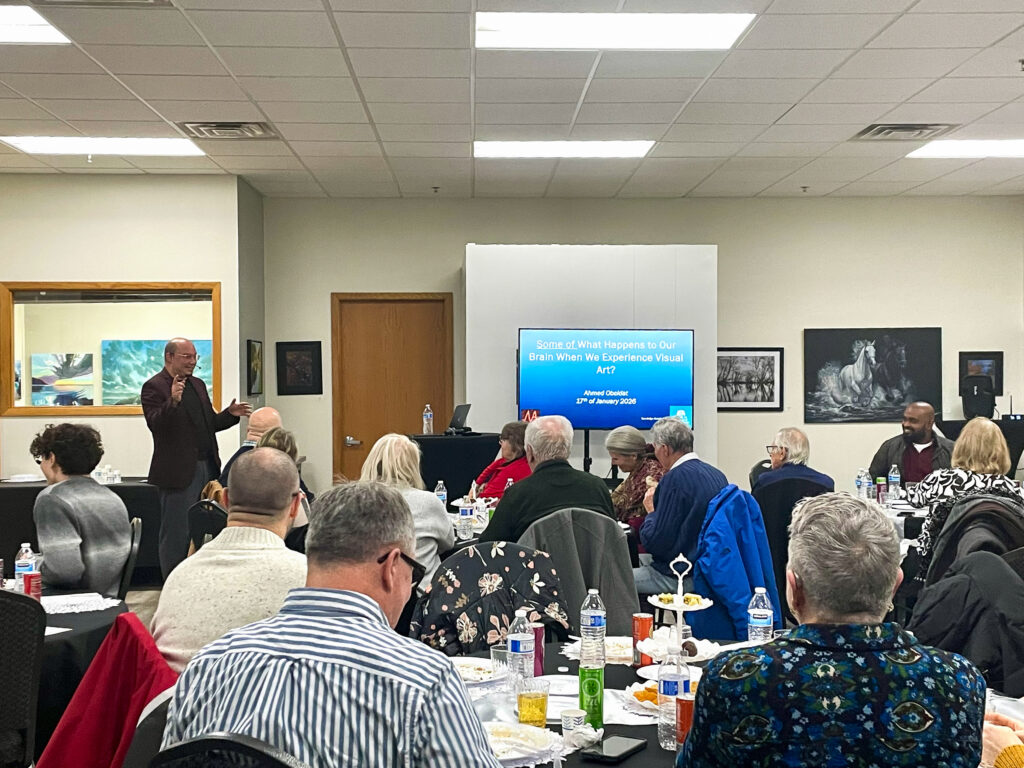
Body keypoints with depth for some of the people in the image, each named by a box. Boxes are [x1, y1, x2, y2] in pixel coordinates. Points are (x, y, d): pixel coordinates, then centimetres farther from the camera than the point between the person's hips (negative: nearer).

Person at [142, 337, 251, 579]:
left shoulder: (198, 385, 16)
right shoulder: (154, 387, -8)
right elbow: (155, 424, -21)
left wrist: (230, 414, 3)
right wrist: (172, 402, -36)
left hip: (207, 468, 8)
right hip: (179, 471, -8)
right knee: (176, 533, -1)